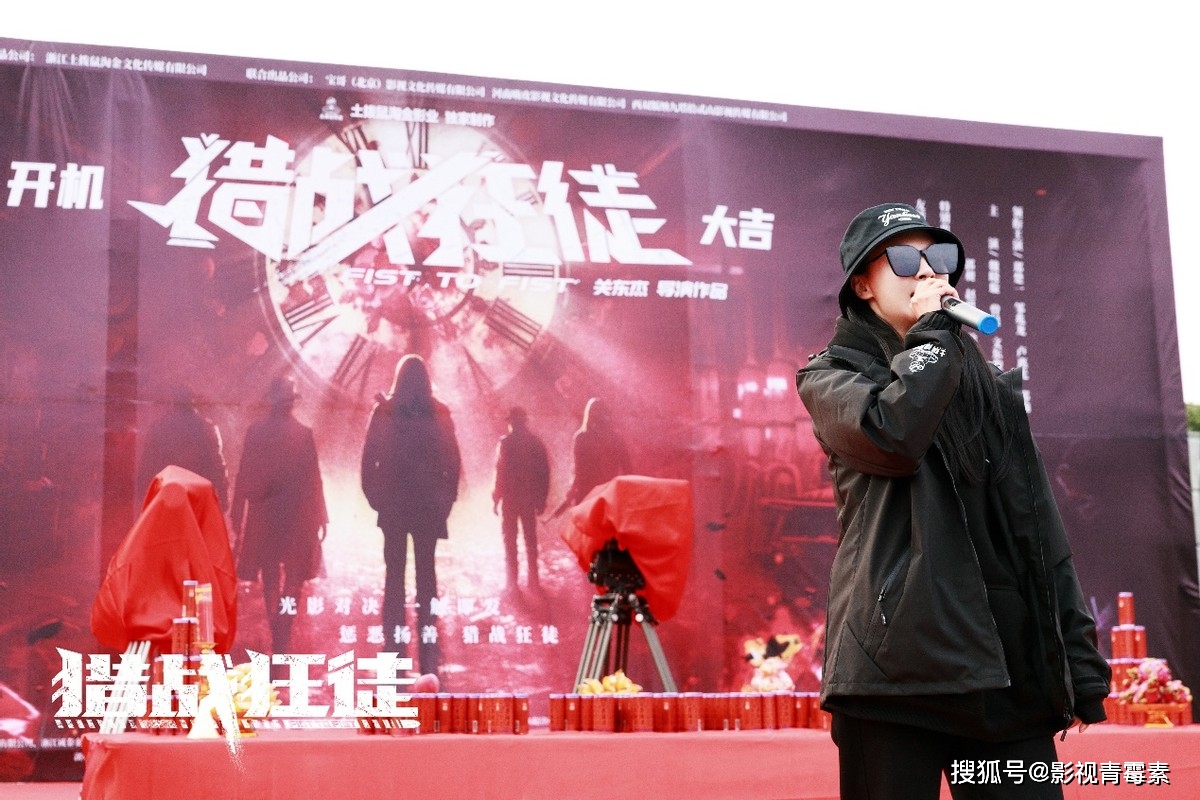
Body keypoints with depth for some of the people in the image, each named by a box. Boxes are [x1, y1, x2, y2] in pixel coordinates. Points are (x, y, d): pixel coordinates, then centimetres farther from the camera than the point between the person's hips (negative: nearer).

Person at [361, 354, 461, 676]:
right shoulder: (439, 414, -1)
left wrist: (375, 496, 4)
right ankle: (428, 654, 3)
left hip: (392, 503, -1)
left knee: (394, 573, 5)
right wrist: (446, 499, 7)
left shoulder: (383, 412, -4)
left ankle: (395, 646, 2)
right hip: (428, 504, 1)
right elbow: (453, 460, -1)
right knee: (427, 572, 6)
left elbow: (369, 457, -5)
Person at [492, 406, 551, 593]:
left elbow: (501, 471, -14)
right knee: (530, 537, 13)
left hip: (510, 497, -4)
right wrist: (541, 498, 9)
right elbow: (544, 471, 3)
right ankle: (532, 579, 14)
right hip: (529, 497, 4)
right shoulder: (535, 442, 3)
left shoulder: (506, 442, -11)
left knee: (510, 538, 3)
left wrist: (496, 497, -8)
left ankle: (512, 580, 0)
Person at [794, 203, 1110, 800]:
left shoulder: (991, 388, 20)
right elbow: (893, 434, -19)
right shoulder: (832, 377, 6)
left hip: (1011, 669, 5)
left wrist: (1080, 661, 10)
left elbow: (1042, 532, 17)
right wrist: (934, 329, -4)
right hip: (899, 662, -4)